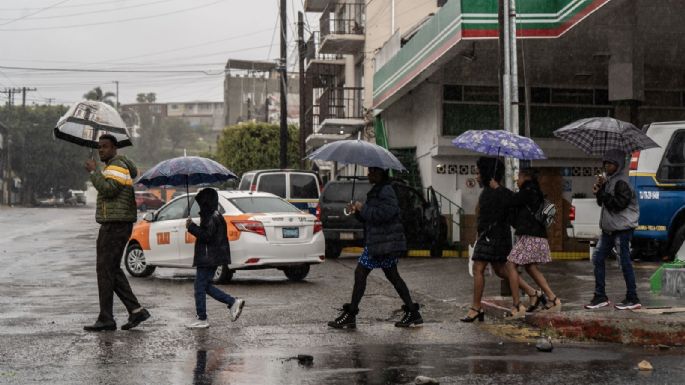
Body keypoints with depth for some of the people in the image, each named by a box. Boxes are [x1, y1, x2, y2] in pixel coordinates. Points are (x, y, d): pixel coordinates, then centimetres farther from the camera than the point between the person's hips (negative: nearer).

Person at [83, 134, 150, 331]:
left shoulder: (117, 166, -13)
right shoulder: (120, 165, 21)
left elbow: (108, 189, -26)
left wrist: (93, 171, -17)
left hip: (114, 225, -11)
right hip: (115, 225, 11)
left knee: (105, 269, -7)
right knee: (113, 271, 11)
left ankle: (105, 319, -5)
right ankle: (136, 310, 7)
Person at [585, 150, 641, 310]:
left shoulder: (621, 182, -14)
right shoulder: (609, 180, 14)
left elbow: (619, 204, -21)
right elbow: (602, 203, 17)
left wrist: (601, 192, -17)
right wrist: (599, 189, 0)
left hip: (622, 228, -10)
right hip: (609, 227, 10)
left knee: (625, 262, -6)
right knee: (598, 259, 8)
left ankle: (632, 298, 1)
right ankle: (600, 296, 13)